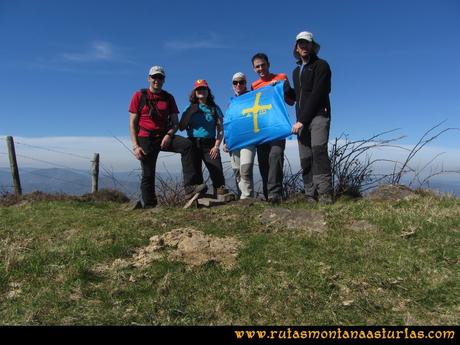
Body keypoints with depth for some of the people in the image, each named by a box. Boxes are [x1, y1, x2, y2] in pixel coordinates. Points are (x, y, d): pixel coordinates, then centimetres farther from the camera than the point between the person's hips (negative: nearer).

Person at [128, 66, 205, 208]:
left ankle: (189, 187, -30)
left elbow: (175, 122, 8)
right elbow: (132, 123, -1)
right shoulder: (139, 96, 3)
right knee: (148, 175, -1)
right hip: (146, 139, -2)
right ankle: (149, 207, 11)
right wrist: (135, 146, -11)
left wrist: (169, 134, -14)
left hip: (164, 137, 2)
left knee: (186, 145, -24)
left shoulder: (168, 97, 10)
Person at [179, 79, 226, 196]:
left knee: (217, 172, -13)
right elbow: (181, 127, 5)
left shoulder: (214, 108, 10)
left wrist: (216, 146, -8)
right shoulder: (190, 108, 13)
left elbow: (220, 130, 5)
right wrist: (190, 112, -5)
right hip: (193, 144, 1)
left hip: (210, 144, -1)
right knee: (195, 174, 1)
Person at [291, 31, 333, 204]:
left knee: (318, 150, -25)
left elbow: (316, 95, -10)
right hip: (302, 120, 7)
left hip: (318, 115, -6)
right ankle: (311, 196, -1)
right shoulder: (296, 71, 25)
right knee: (305, 159, -2)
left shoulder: (321, 65, 2)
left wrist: (301, 120, -15)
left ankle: (325, 194, -27)